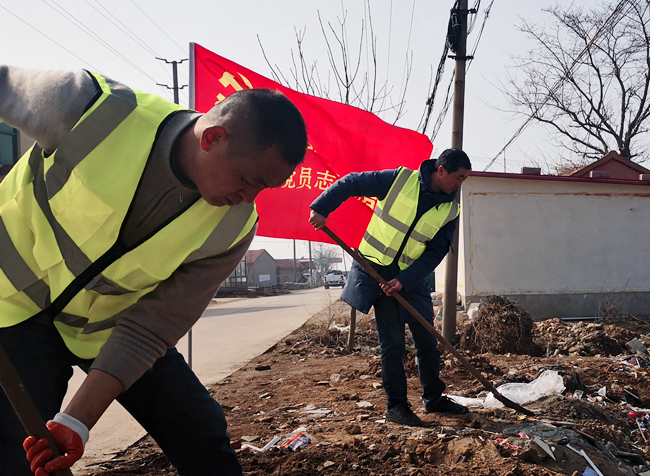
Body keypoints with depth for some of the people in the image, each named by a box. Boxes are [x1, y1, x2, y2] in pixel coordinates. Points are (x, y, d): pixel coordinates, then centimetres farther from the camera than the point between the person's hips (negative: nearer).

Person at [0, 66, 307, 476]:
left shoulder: (231, 230, -21)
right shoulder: (89, 105, -29)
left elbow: (150, 329, -18)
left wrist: (77, 422, -24)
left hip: (109, 325, 3)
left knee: (203, 435, 2)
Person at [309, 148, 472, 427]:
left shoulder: (450, 212, -2)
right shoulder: (400, 179, -13)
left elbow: (435, 253, -6)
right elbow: (351, 183, -7)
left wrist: (405, 280, -17)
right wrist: (321, 209, -13)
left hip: (412, 278, 5)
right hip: (376, 271, -4)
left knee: (427, 339, 10)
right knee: (393, 342, -3)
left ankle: (434, 398, 28)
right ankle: (395, 405, 10)